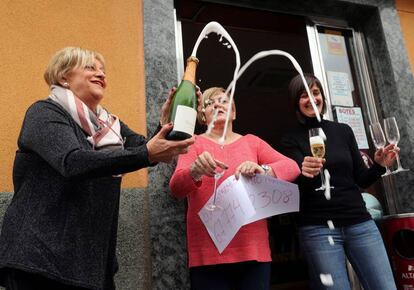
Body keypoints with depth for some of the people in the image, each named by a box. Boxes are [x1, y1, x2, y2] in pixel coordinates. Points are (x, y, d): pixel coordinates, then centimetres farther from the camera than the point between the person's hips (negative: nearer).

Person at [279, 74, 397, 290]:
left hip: (359, 223, 3)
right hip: (318, 229, -3)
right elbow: (299, 183, -12)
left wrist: (379, 165, -7)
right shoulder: (291, 140, 2)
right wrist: (305, 172, -33)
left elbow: (362, 180, 12)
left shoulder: (343, 131, 10)